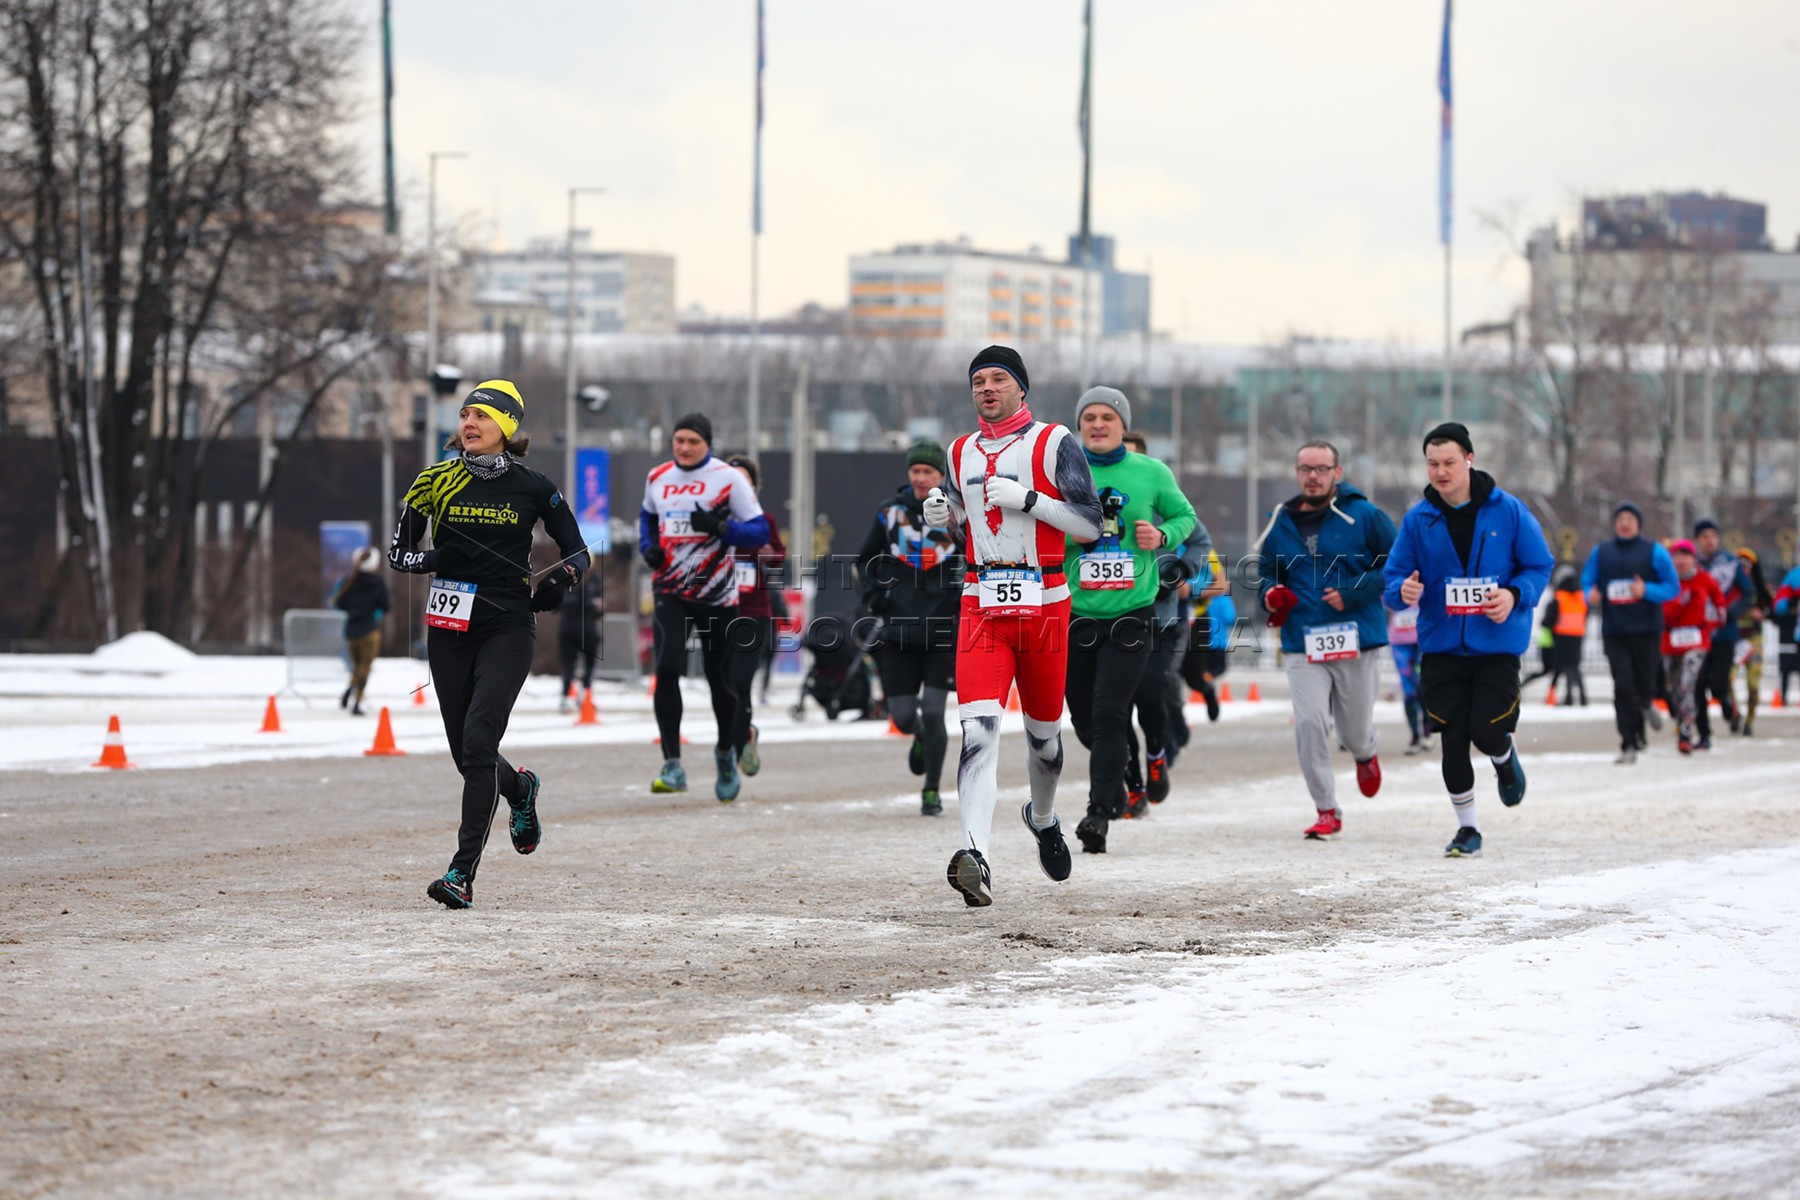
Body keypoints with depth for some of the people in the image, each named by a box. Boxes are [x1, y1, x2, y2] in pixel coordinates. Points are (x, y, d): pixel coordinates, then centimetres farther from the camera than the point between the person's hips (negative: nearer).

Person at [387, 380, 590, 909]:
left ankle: (463, 874, -16)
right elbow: (398, 552, 7)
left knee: (478, 742, -17)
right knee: (466, 754, 9)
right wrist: (432, 559, -11)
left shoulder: (532, 488, 0)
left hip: (508, 627, -3)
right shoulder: (437, 480, 4)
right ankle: (519, 790, 45)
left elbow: (577, 553, 9)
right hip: (450, 626, 3)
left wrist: (557, 582, -7)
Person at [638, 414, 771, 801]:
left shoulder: (727, 479, -7)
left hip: (717, 595, -2)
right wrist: (648, 546, 6)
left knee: (720, 680, 8)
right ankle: (672, 765, -16)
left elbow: (760, 532, -8)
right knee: (666, 670, -18)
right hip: (670, 592, 2)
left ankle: (726, 752, 36)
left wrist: (720, 527, -25)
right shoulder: (658, 478, 7)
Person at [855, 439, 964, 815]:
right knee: (902, 716, 1)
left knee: (932, 712, -8)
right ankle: (920, 739, 38)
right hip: (898, 626, 2)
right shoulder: (890, 512, 6)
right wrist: (872, 593, 3)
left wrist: (971, 595, -11)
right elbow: (865, 558, 18)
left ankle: (932, 791, 7)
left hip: (943, 628, -2)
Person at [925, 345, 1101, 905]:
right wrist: (943, 514, 5)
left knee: (1044, 729, 12)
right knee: (978, 727, -17)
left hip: (1044, 604, -2)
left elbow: (1090, 525, -6)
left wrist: (1026, 498, -16)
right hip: (981, 605, 2)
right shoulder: (960, 453, 14)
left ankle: (1042, 817, 45)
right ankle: (975, 858, -30)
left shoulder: (1053, 443, -1)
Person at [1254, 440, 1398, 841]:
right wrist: (1270, 594, -2)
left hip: (1358, 642, -2)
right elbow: (1266, 571, 21)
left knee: (1355, 731, 9)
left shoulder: (1364, 517, -3)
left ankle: (1365, 755, 48)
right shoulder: (1280, 523, 9)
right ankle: (1326, 811, -5)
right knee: (1310, 724, -14)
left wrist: (1354, 593, -15)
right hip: (1302, 643, 2)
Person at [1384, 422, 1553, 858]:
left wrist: (1515, 595, -16)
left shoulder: (1508, 511, -4)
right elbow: (1393, 577, 4)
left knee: (1486, 732, -10)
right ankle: (1467, 828, 17)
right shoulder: (1418, 520, 0)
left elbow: (1539, 565, 2)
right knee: (1452, 741, 0)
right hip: (1440, 647, 2)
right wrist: (1403, 590, -19)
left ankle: (1506, 757, 29)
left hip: (1497, 645, -2)